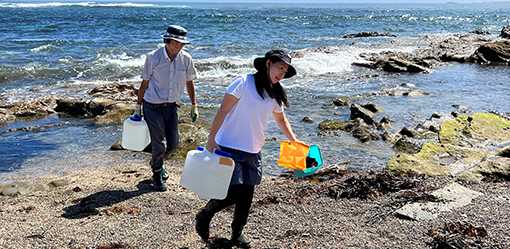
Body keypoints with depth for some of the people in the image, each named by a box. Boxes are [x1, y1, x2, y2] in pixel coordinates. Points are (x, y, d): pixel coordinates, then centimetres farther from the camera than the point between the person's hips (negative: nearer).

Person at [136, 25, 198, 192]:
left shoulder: (186, 59, -5)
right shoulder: (153, 58, -13)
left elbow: (189, 83, 7)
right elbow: (145, 83, -3)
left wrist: (194, 106, 8)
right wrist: (138, 106, 1)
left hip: (171, 106, 4)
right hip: (153, 107, -4)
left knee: (173, 143, 8)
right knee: (158, 143, -1)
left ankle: (157, 162, 39)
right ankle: (157, 175, 23)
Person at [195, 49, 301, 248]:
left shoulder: (275, 95, 10)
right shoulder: (244, 83, -11)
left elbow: (281, 119, 27)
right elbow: (223, 110, -13)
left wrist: (294, 140, 24)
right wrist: (212, 138, -16)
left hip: (253, 151, 7)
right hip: (230, 148, -6)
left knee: (246, 196, 9)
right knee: (231, 193, -8)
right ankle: (204, 216, 20)